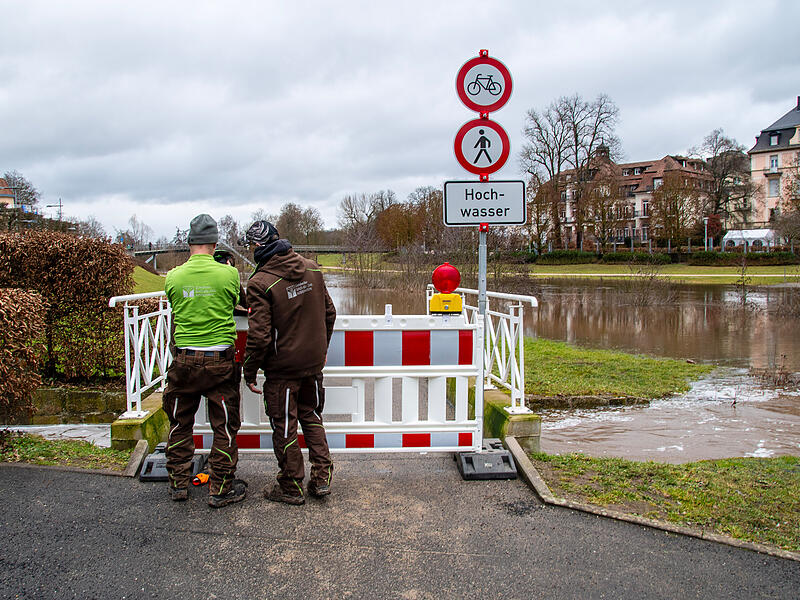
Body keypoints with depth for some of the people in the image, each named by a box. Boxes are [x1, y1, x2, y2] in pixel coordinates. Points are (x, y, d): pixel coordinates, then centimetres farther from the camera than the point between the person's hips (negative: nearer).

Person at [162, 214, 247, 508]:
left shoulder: (173, 277, -2)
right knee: (225, 426, 9)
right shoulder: (229, 274, -9)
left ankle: (178, 483, 28)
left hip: (184, 360, 2)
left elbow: (175, 311, 12)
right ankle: (221, 489, 16)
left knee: (180, 423, 18)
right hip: (220, 360, -2)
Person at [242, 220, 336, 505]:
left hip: (282, 367, -6)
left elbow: (259, 335, -19)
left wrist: (249, 371, -6)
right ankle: (321, 478, 22)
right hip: (314, 363, 6)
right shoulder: (312, 268, 0)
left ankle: (291, 488, 20)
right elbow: (329, 313, 8)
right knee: (312, 418, 21)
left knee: (284, 427, 8)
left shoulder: (260, 283, -19)